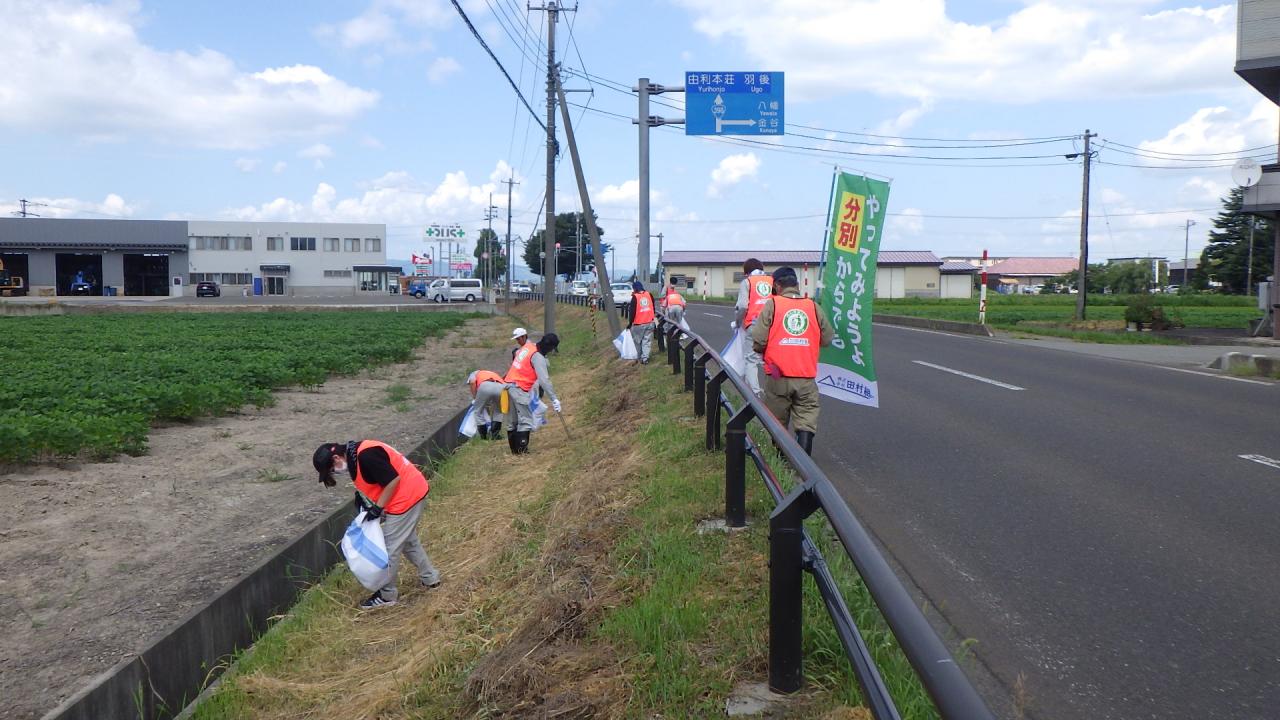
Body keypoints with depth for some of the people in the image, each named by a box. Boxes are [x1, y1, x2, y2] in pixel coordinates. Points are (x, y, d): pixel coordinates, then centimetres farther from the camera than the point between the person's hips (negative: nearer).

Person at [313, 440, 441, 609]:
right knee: (408, 541, 24)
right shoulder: (354, 454, 6)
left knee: (390, 548, 1)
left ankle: (387, 595, 14)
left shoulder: (366, 456, -26)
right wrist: (362, 497, 6)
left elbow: (393, 480, -25)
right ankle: (430, 578, 38)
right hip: (413, 494, 10)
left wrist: (377, 508, -18)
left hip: (407, 497, -10)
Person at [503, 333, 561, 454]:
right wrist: (554, 399, -22)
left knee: (512, 421, 12)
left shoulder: (527, 345, 9)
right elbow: (544, 380, -22)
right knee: (525, 421, -7)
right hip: (519, 389, -9)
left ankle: (514, 449, 18)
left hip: (508, 384, 9)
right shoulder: (538, 357, -15)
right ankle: (522, 449, -12)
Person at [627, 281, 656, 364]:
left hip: (638, 324, -4)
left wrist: (630, 323, -1)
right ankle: (645, 358, -2)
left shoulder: (635, 297, -11)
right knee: (647, 342, 6)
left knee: (637, 342, 12)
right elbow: (653, 308, 13)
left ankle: (639, 357, 21)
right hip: (649, 323, 4)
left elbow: (632, 311, -10)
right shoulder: (649, 295, 2)